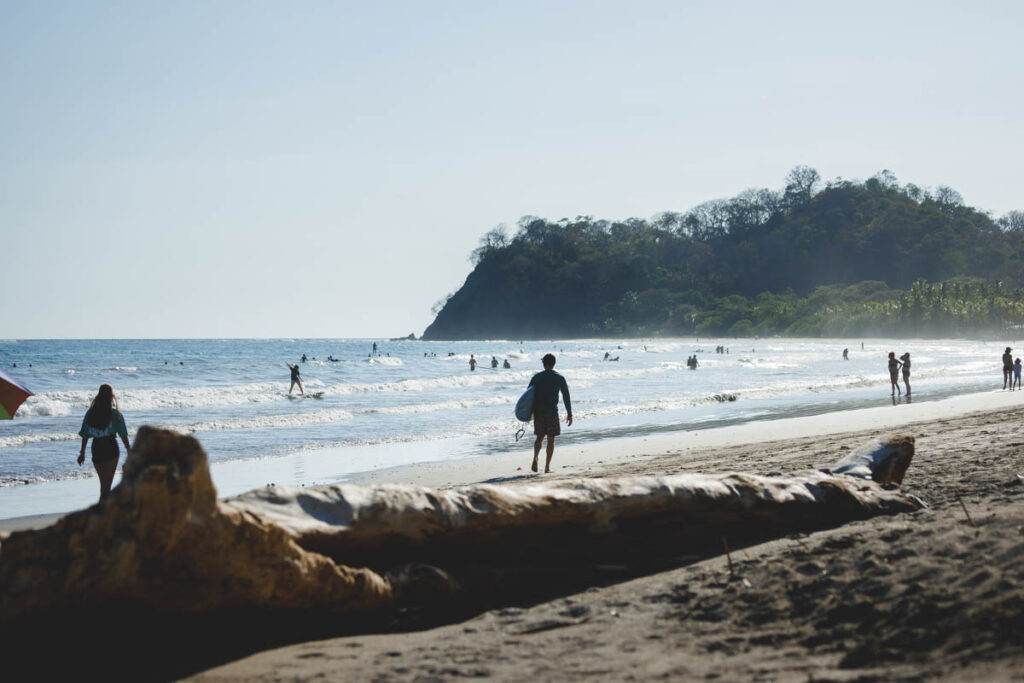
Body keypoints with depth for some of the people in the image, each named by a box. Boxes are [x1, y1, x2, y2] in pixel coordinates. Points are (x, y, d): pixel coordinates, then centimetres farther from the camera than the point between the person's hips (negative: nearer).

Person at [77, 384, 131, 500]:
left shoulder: (90, 413, 1)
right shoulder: (115, 414, -8)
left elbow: (85, 435, 4)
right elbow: (123, 435, -5)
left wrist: (82, 452, 11)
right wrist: (129, 449, 6)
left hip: (96, 449, 3)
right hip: (111, 448, -3)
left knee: (103, 483, 19)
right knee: (107, 483, 0)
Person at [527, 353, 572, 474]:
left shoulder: (536, 377, 3)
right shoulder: (559, 378, -2)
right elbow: (566, 396, -3)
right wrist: (569, 414, 2)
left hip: (538, 412, 2)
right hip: (552, 412, -2)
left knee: (539, 437, 15)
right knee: (551, 439, 7)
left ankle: (535, 457, -12)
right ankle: (547, 466, 4)